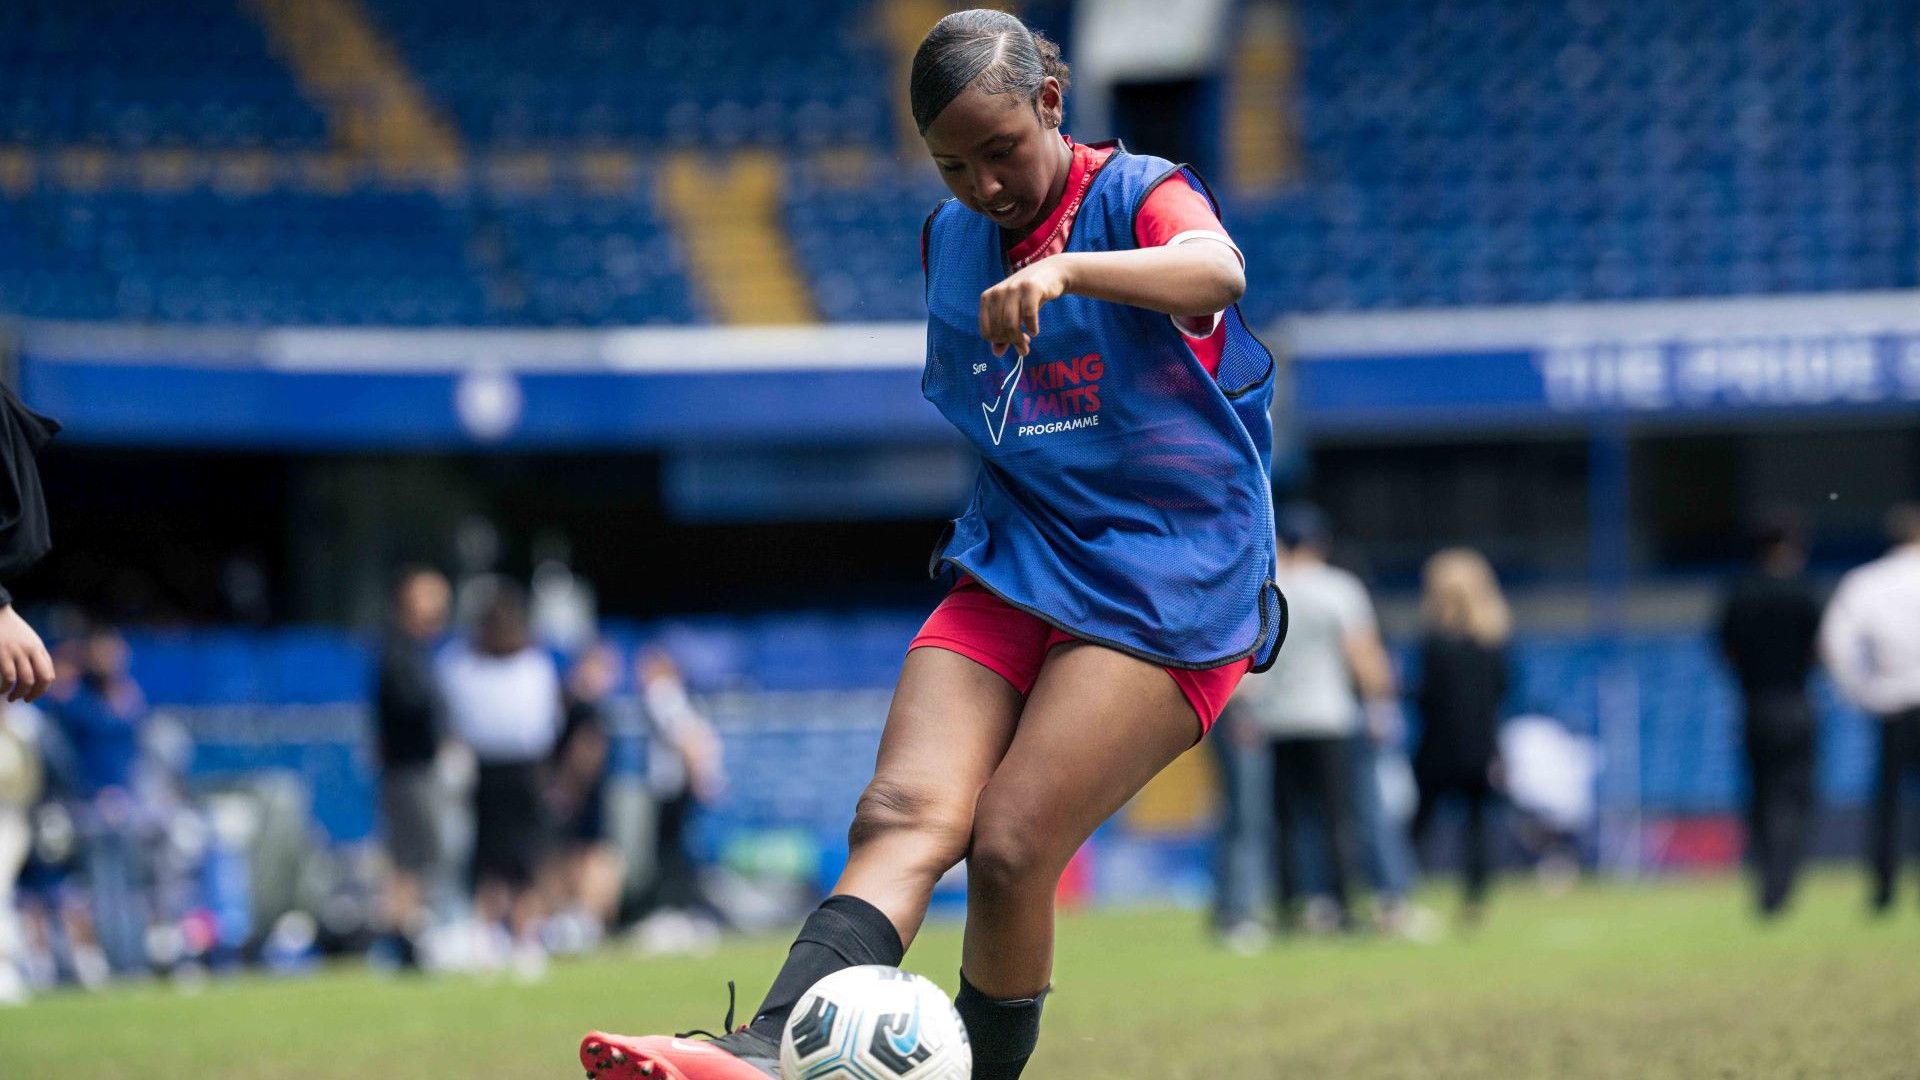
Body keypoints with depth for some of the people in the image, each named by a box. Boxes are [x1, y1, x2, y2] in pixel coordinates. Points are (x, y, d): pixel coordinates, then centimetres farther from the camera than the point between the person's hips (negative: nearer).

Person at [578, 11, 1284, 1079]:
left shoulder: (1139, 195, -8)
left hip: (1167, 585, -5)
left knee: (1010, 849, -18)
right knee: (903, 812, -17)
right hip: (1010, 571, 5)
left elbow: (1217, 271, -33)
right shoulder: (951, 237, 13)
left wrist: (1063, 269, -48)